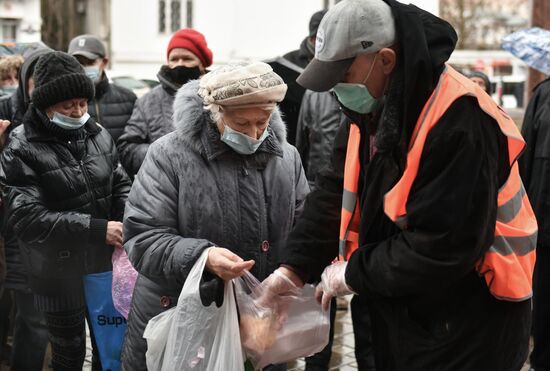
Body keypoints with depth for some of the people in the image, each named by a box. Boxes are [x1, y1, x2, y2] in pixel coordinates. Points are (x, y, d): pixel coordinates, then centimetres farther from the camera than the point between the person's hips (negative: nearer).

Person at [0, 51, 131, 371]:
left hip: (105, 265, 4)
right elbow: (27, 217, -21)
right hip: (60, 275, -4)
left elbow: (120, 185, 11)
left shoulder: (98, 134, 0)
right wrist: (97, 228, -25)